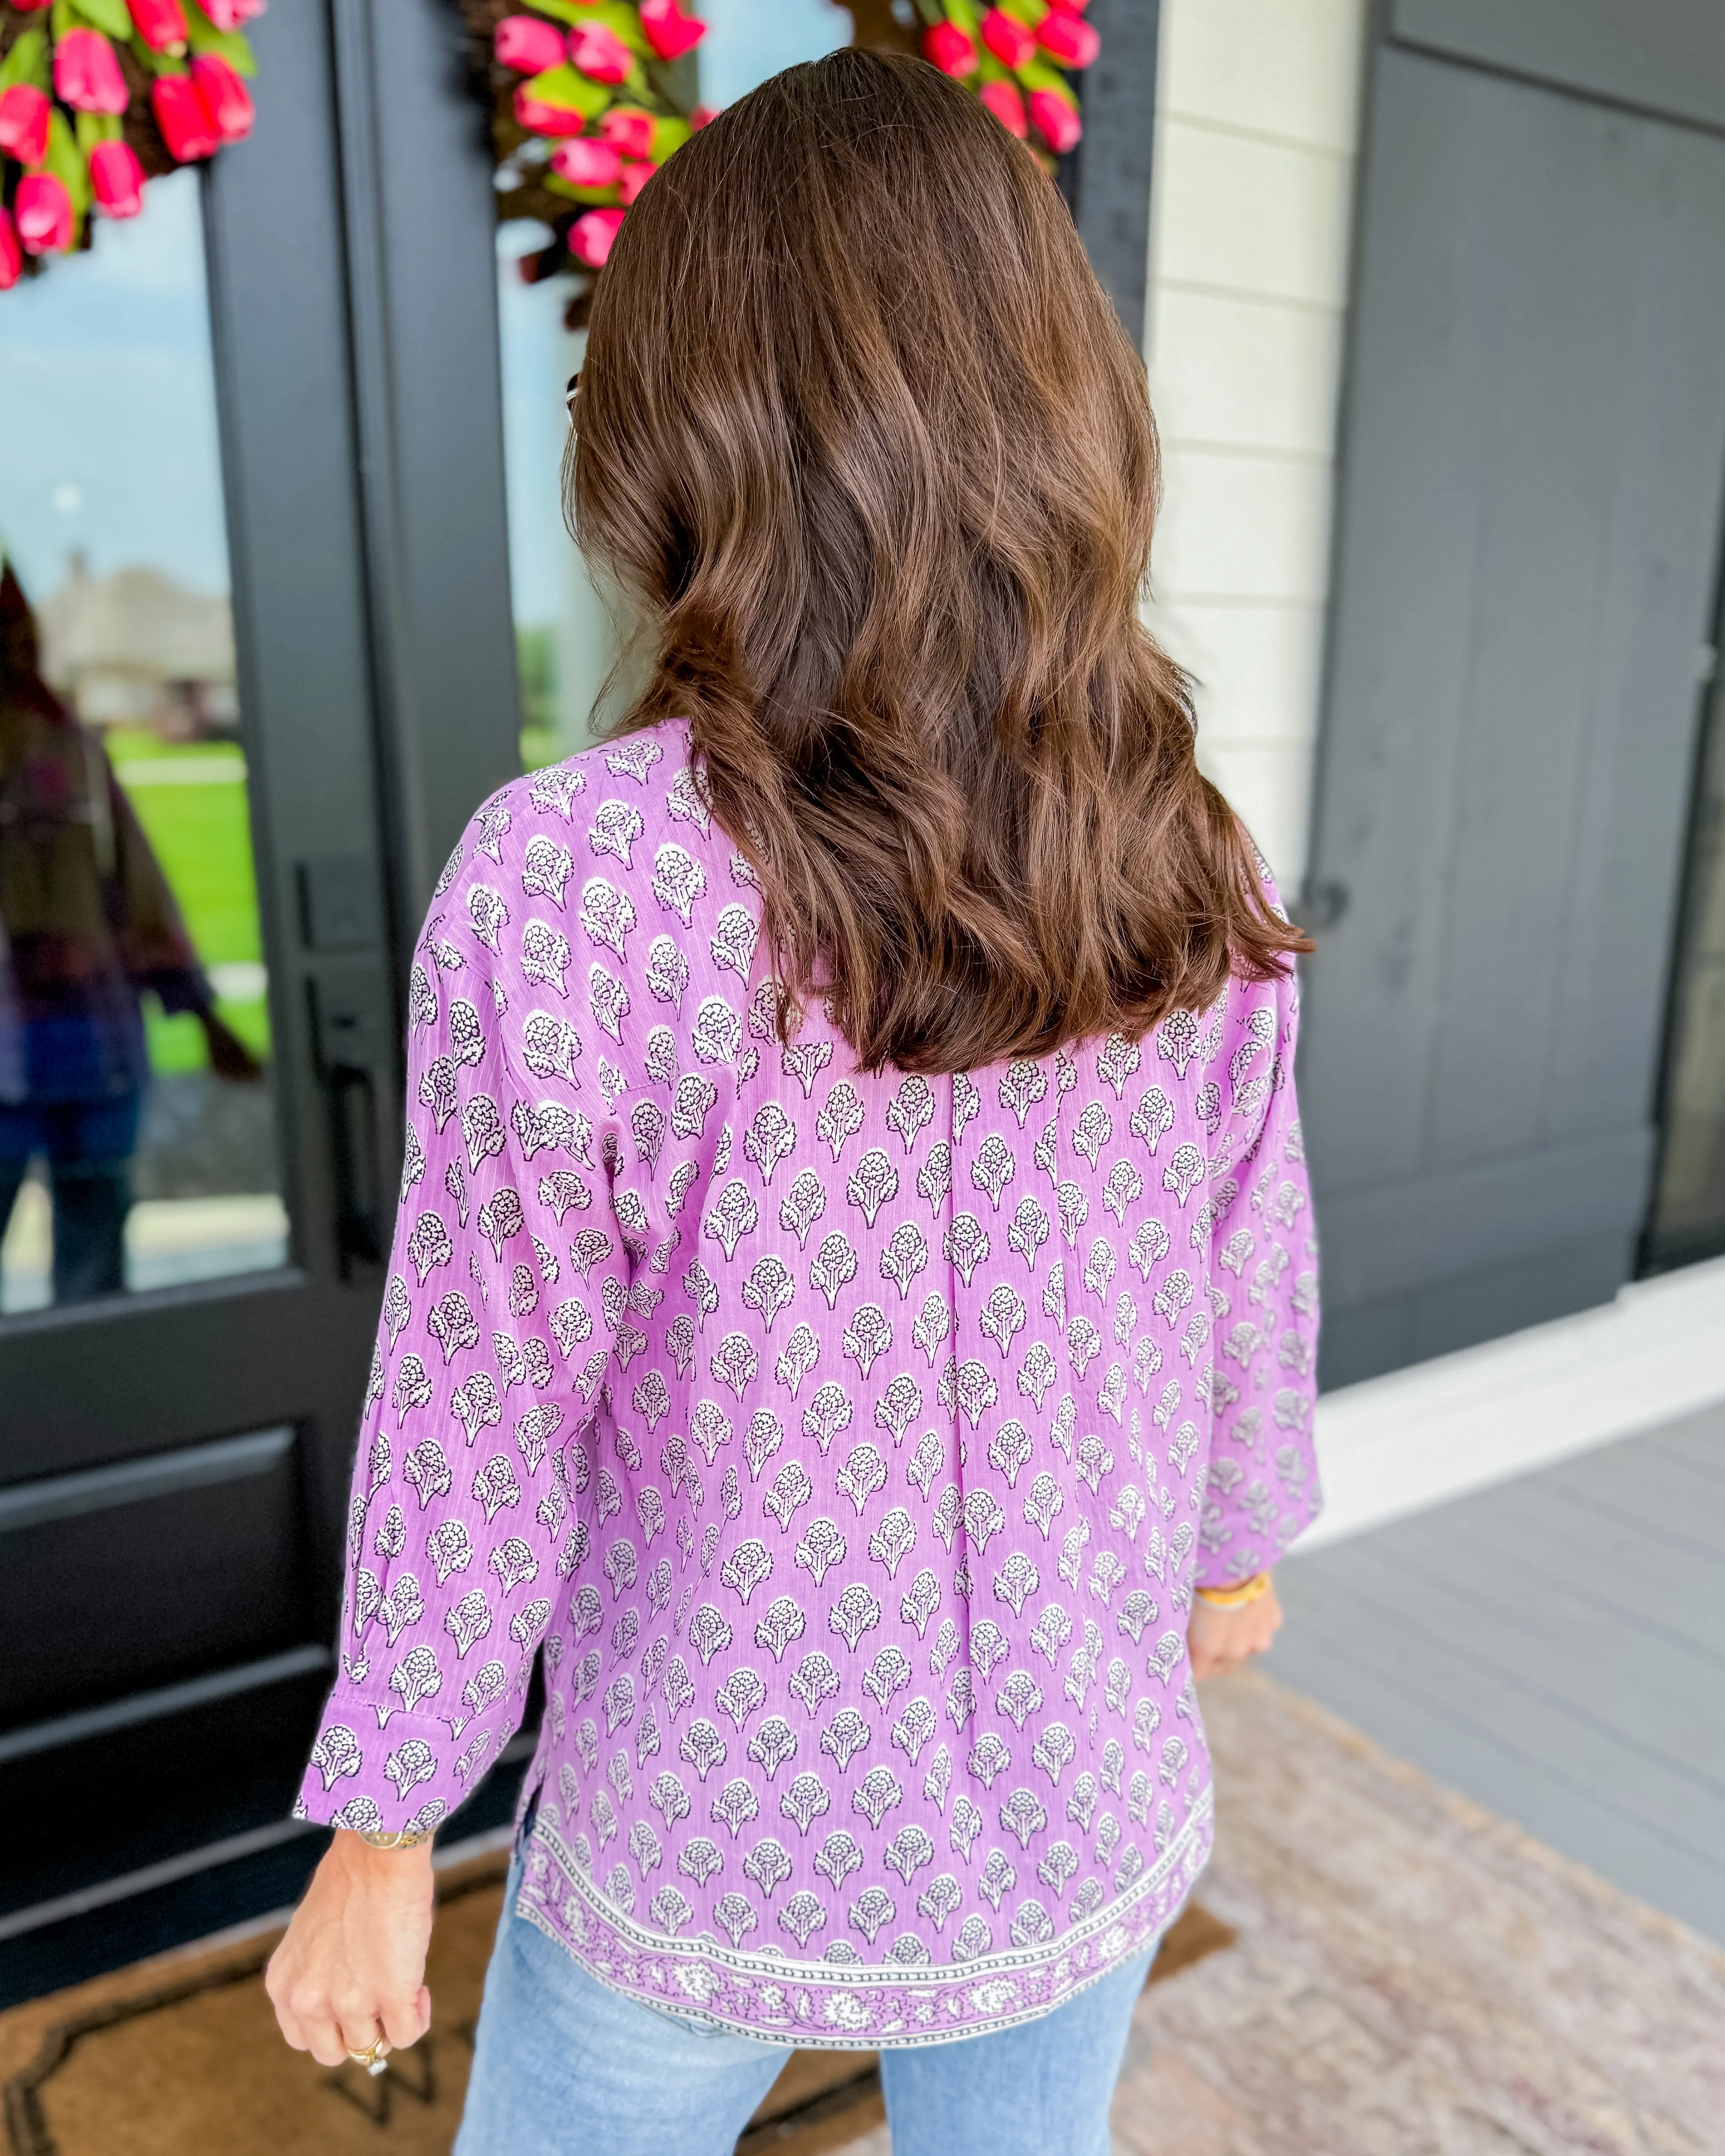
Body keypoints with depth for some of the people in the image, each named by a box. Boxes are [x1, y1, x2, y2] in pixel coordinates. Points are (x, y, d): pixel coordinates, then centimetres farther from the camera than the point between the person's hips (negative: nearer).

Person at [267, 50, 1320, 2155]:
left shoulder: (557, 892, -26)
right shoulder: (1188, 879, -14)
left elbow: (484, 1426, -18)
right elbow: (1247, 1292, -1)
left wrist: (376, 1837, -1)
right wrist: (1234, 1540, 19)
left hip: (712, 1854, -3)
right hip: (1085, 1816, 4)